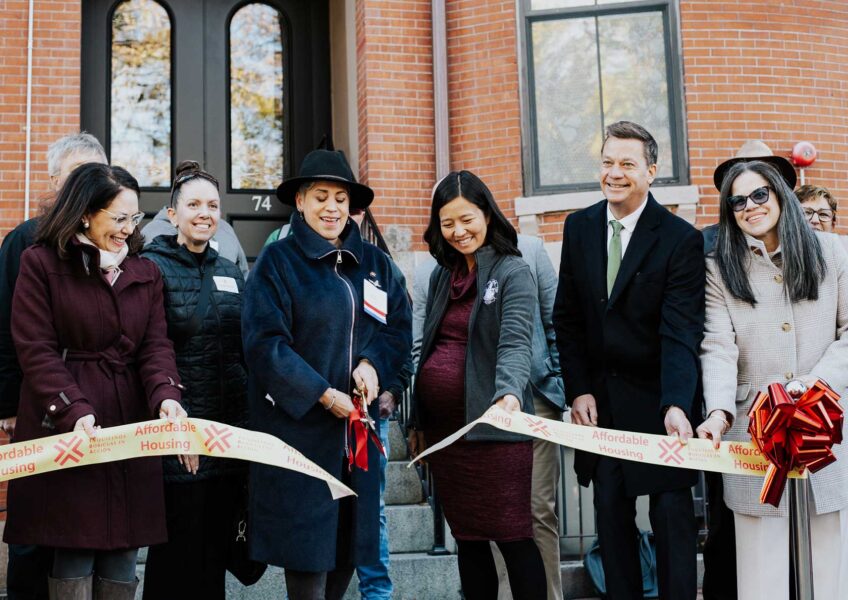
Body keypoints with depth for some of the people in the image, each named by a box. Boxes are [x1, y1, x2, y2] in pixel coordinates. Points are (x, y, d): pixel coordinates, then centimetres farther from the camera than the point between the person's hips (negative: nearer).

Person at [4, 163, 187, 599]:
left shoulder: (146, 272, 13)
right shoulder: (41, 264, -1)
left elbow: (156, 345, 4)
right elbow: (36, 351, -8)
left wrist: (164, 395, -17)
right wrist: (74, 411, -20)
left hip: (131, 428, 4)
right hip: (66, 431, -4)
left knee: (122, 559, 6)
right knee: (74, 557, -1)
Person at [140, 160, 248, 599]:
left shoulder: (229, 272, 13)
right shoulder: (152, 266, -5)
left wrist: (249, 419, 14)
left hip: (229, 431, 6)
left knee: (216, 554, 13)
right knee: (177, 552, 1)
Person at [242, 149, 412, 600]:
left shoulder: (373, 263, 13)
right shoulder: (277, 261, -3)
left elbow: (398, 329, 11)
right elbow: (264, 342, -11)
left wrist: (371, 365, -10)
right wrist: (322, 394, -16)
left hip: (356, 427, 5)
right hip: (297, 423, -5)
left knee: (349, 545, 10)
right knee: (308, 553, -3)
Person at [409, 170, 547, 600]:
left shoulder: (512, 273, -6)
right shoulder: (442, 275, 13)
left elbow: (515, 344, -20)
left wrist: (509, 394, -39)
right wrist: (418, 423, 17)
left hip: (492, 426, -6)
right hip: (441, 427, 6)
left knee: (512, 536, -3)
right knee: (466, 539, 12)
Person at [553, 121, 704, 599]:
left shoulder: (681, 239, -11)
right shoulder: (580, 227, 4)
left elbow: (681, 333, -18)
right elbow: (568, 317, 7)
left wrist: (676, 406, -31)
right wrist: (579, 390, -2)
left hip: (658, 399, -4)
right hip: (599, 399, 4)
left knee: (672, 516, 3)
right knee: (612, 515, 9)